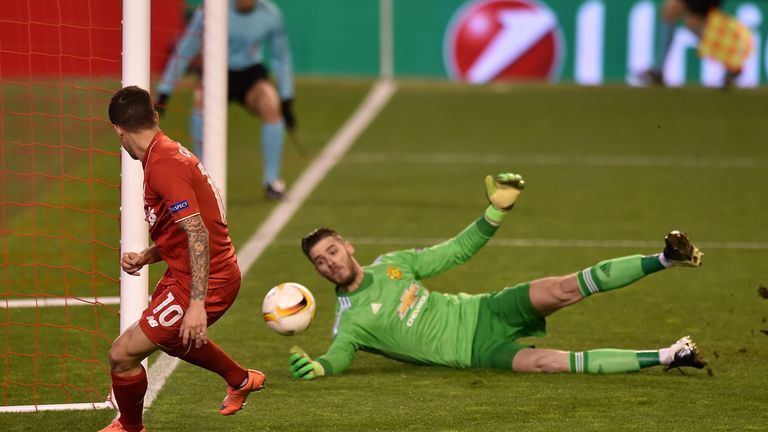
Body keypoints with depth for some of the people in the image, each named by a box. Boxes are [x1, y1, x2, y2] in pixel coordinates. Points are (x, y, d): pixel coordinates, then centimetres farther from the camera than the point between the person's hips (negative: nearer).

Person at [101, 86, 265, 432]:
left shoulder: (164, 165, -23)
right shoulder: (170, 152, 9)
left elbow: (197, 233, -29)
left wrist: (197, 304, -31)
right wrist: (145, 258, 7)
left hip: (204, 283, -10)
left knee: (122, 355, -8)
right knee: (171, 337, 38)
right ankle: (241, 380, 56)